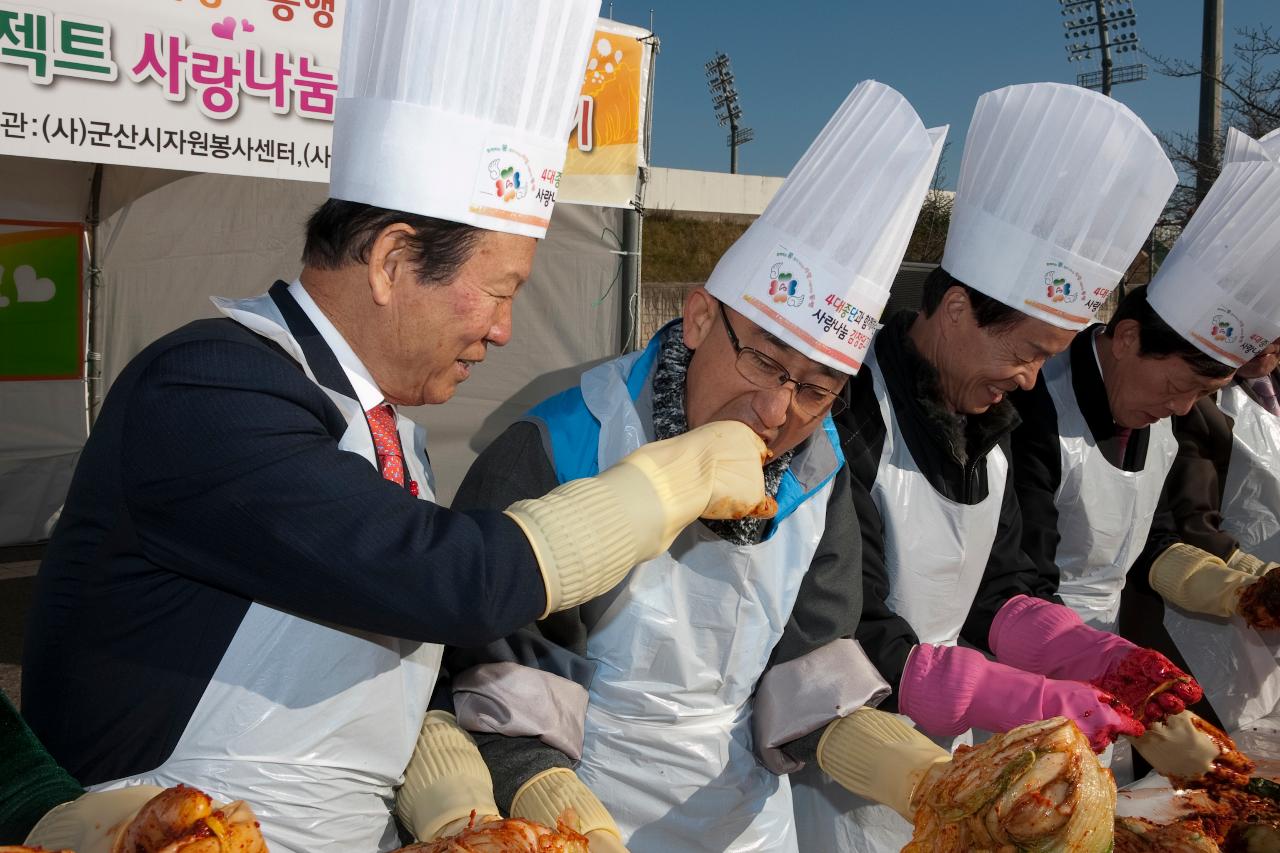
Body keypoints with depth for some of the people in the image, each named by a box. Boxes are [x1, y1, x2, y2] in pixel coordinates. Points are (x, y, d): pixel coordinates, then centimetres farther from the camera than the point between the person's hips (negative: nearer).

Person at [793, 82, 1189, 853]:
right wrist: (1042, 702, -23)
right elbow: (857, 646, -24)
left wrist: (1098, 657, -7)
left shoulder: (985, 421, 2)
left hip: (943, 762, 8)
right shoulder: (848, 421, -25)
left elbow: (995, 592, 8)